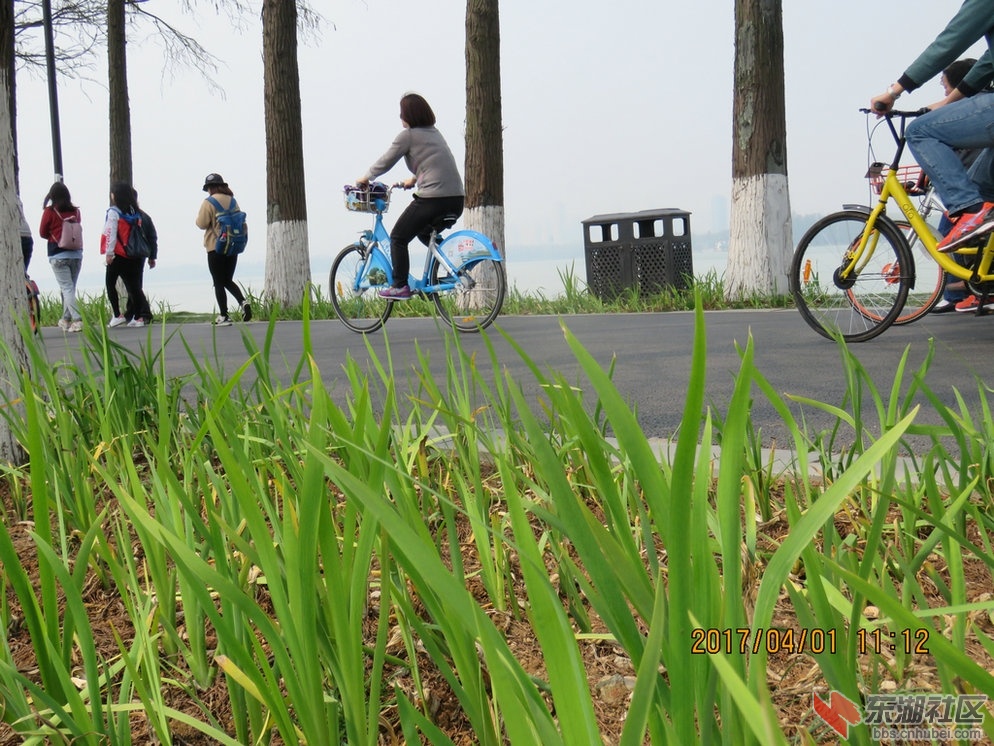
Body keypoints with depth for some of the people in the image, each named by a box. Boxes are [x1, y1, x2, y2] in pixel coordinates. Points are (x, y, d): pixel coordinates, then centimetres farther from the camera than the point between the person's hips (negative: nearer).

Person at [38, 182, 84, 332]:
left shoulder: (49, 211, -6)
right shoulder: (76, 211, 5)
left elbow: (42, 233, 2)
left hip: (58, 256, -4)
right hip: (76, 253, 4)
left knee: (66, 288, -6)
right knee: (70, 287, 14)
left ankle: (77, 320, -18)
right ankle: (66, 320, 23)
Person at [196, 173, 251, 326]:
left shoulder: (208, 203, -9)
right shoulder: (232, 201, 8)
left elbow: (202, 224, -11)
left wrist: (199, 217, 10)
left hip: (215, 247, -5)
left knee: (219, 283, 1)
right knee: (228, 280, 16)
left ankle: (224, 316, -1)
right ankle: (243, 302, -7)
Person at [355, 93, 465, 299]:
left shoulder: (408, 135, -2)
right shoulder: (435, 133, 21)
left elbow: (385, 162, 3)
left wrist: (365, 178, 19)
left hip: (432, 198, -8)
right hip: (457, 199, 8)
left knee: (398, 237, 6)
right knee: (425, 233, 32)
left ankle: (400, 286, 3)